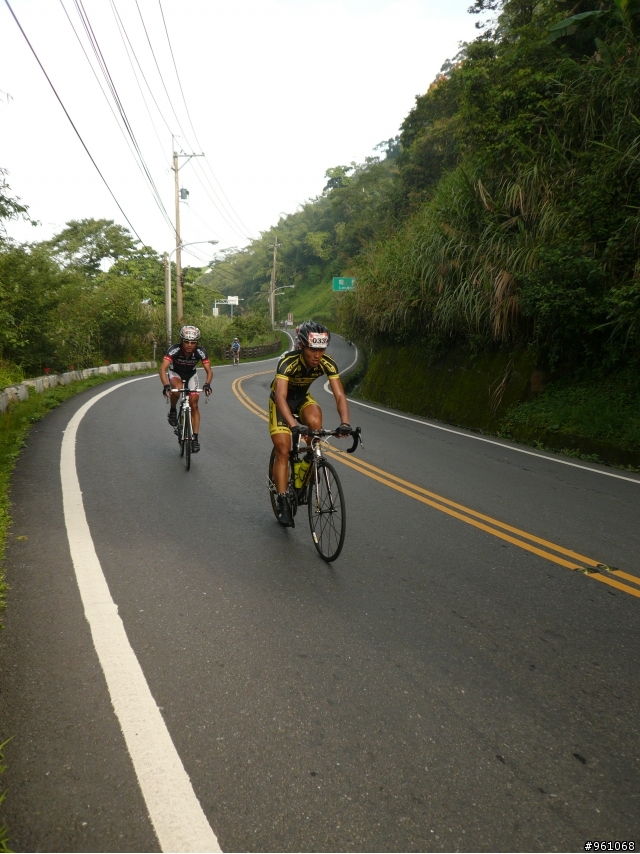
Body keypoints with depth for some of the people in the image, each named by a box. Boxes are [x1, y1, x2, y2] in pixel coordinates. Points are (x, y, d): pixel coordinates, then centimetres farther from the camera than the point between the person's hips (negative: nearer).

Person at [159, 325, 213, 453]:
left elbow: (209, 371, -30)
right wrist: (166, 385, -58)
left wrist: (207, 384, -51)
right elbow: (163, 368, -41)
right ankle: (172, 411, -7)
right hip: (175, 373, -2)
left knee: (194, 405, -8)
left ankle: (195, 438, -1)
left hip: (191, 375, 2)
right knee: (177, 389, -36)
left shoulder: (200, 351, -29)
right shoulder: (174, 349, -34)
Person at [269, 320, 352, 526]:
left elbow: (340, 395, -30)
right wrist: (294, 425, -61)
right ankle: (283, 502, 0)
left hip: (302, 397, 3)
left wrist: (345, 423, -48)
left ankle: (311, 459, -6)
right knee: (283, 451, -10)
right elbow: (280, 396, -46)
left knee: (315, 420, -32)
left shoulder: (328, 364, -26)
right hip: (281, 400, -2)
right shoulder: (288, 362, -36)